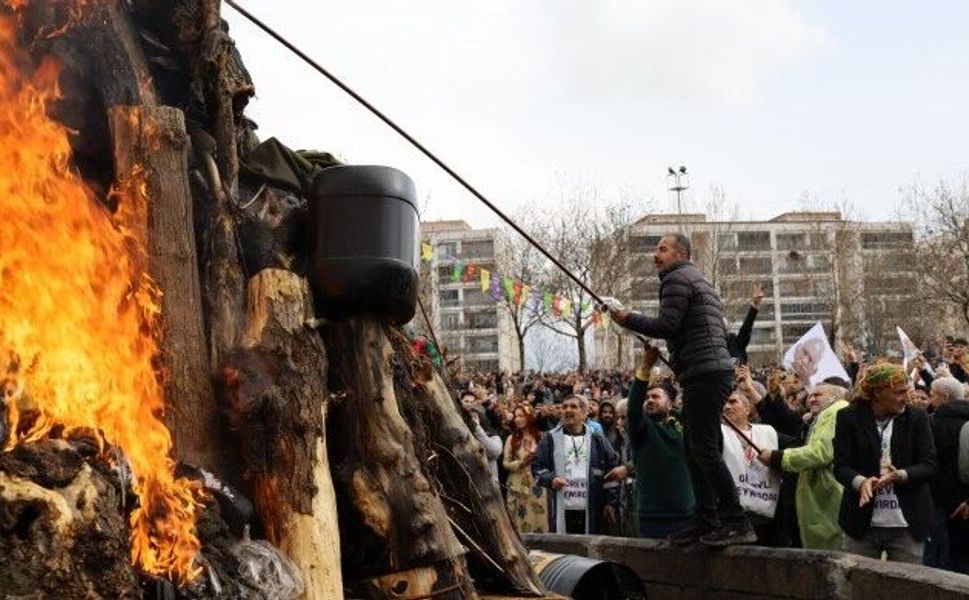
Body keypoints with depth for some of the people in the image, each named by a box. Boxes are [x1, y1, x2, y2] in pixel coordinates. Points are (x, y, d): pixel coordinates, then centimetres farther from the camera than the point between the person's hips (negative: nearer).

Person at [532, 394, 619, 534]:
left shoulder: (597, 440, 8)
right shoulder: (550, 439, 9)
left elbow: (612, 470, 7)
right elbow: (537, 466, 9)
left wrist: (611, 502, 1)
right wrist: (550, 479, -11)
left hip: (591, 511, 0)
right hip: (561, 510, 0)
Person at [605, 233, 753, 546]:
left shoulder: (677, 279, -5)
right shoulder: (699, 280, 26)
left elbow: (666, 326, -16)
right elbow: (722, 333, 27)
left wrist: (626, 318, -5)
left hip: (703, 374, -11)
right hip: (717, 370, 11)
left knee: (704, 448, -12)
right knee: (696, 448, 12)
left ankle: (737, 522, -13)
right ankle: (707, 521, 13)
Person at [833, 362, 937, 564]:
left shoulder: (917, 417, 3)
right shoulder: (849, 418, -1)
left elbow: (929, 465, -1)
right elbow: (841, 466, -4)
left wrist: (900, 475, -20)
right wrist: (860, 481, -25)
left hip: (907, 525, 1)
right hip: (862, 523, -1)